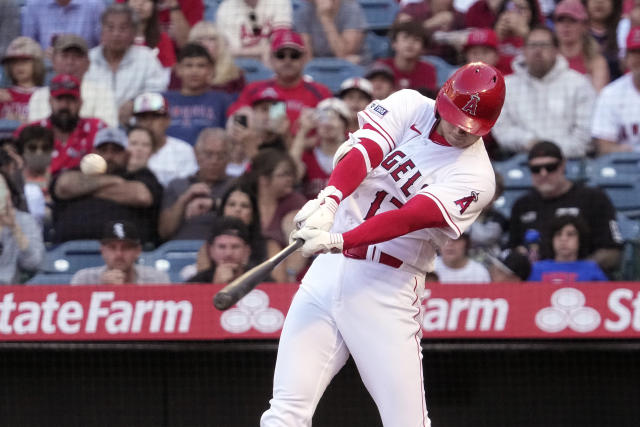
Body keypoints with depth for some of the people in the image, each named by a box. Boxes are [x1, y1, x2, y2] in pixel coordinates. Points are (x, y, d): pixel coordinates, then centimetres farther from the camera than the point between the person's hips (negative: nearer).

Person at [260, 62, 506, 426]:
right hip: (328, 272, 3)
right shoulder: (410, 106, 4)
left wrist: (338, 241, -35)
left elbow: (409, 218, -21)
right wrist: (330, 201, -34)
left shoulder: (476, 176, -7)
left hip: (388, 290, -3)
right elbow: (363, 153, -13)